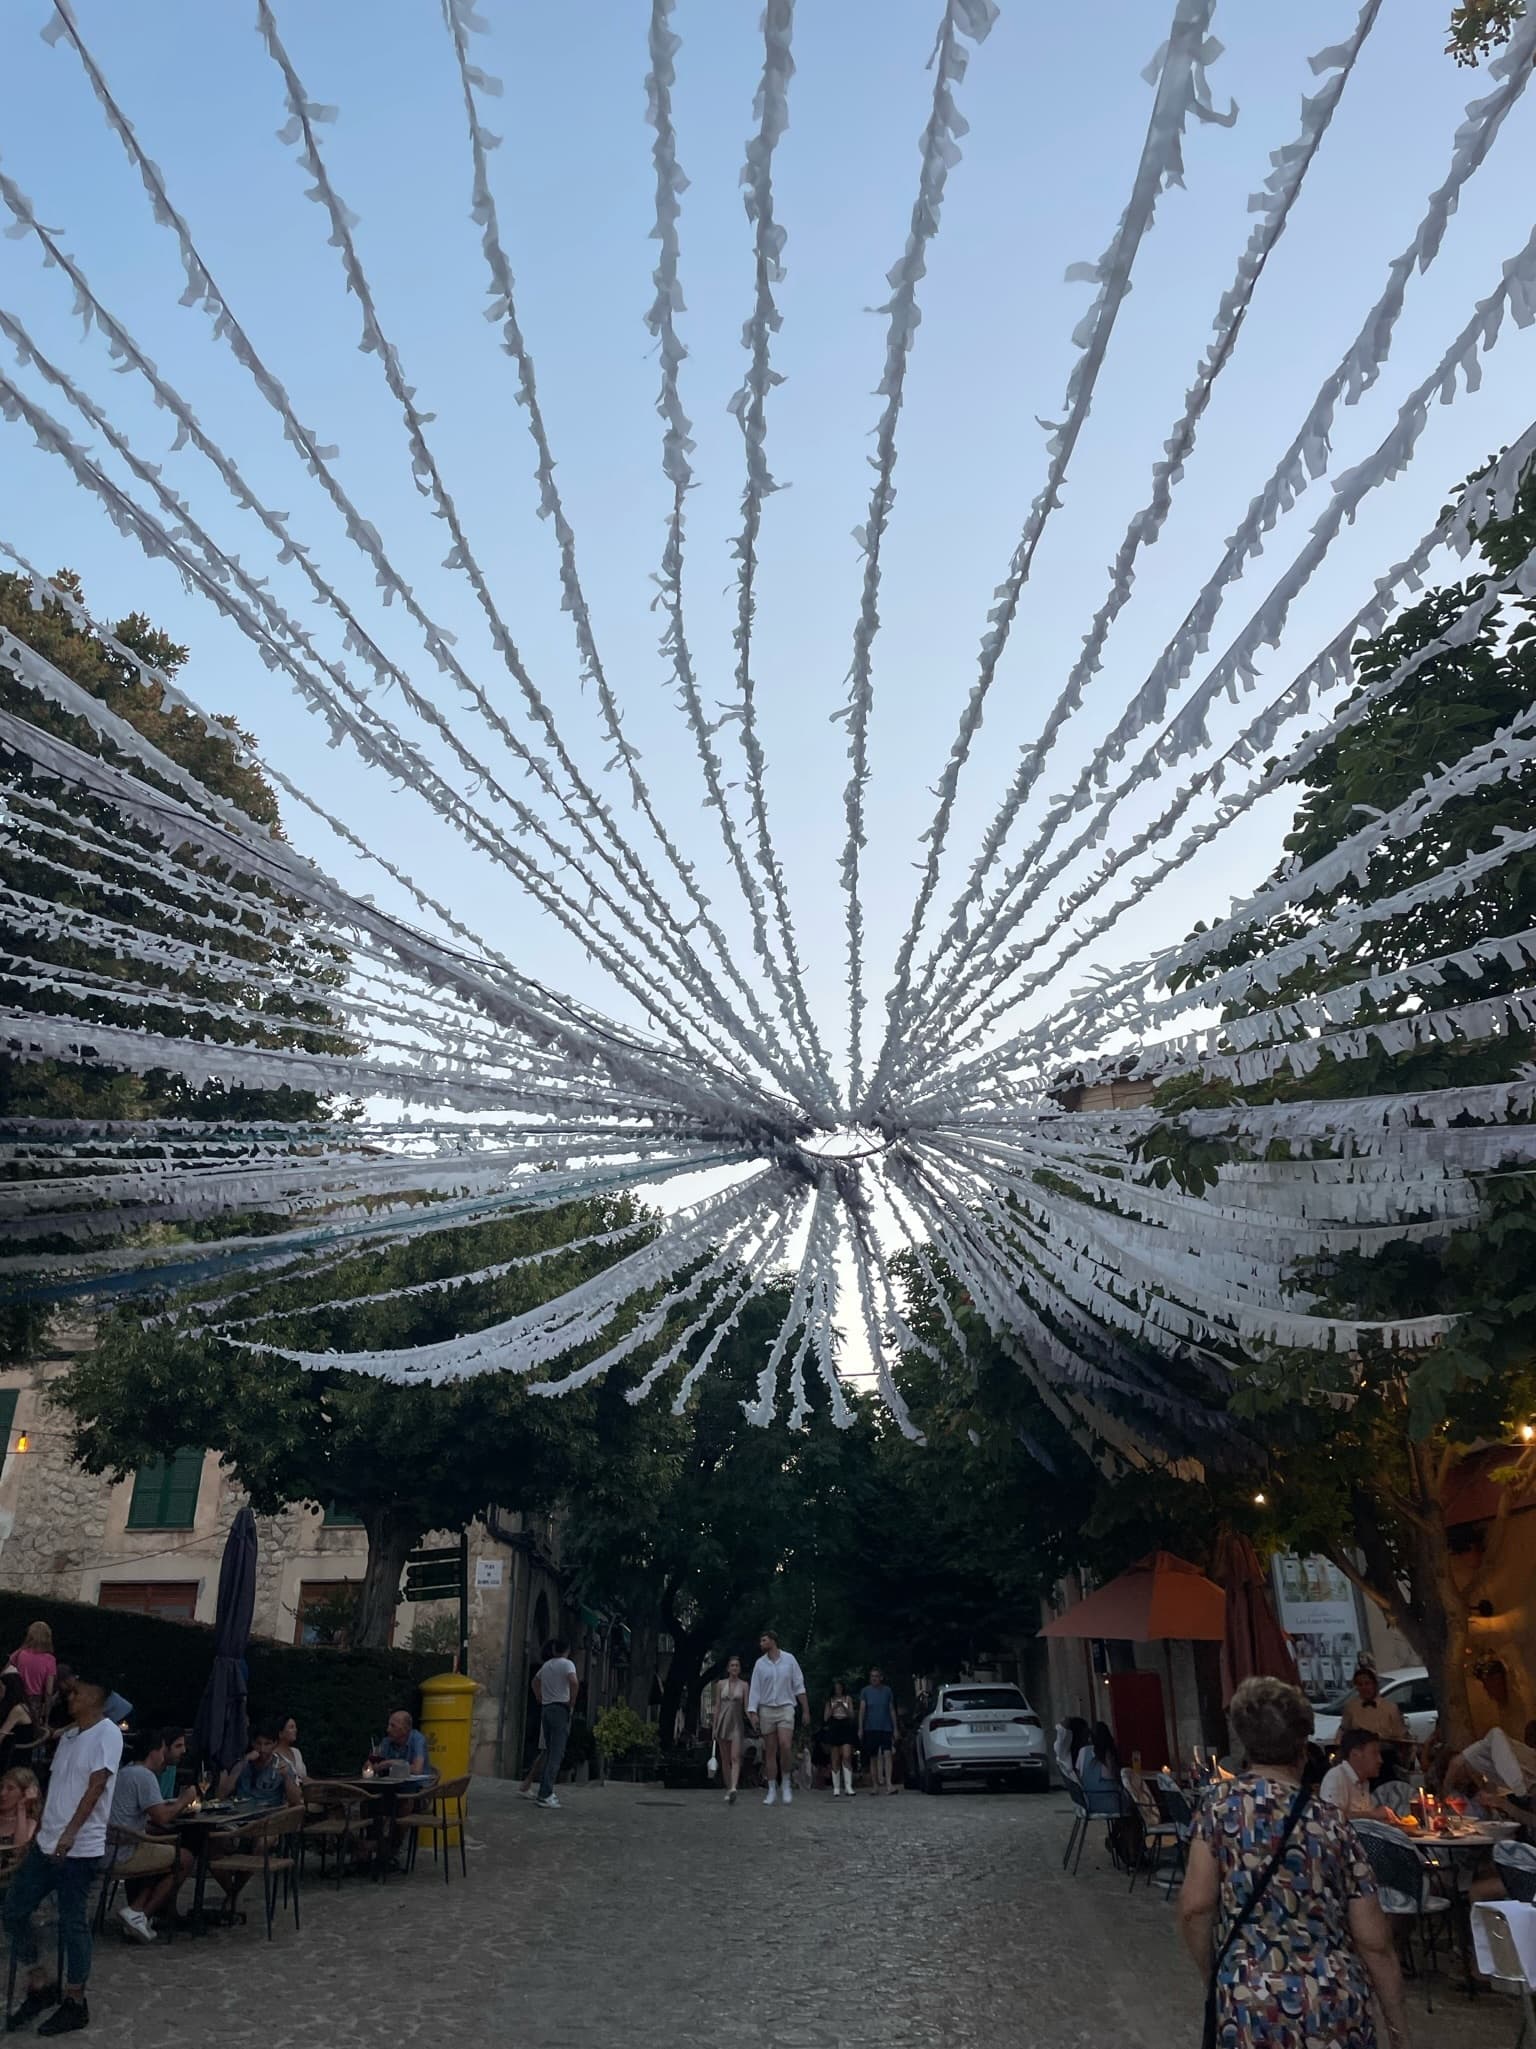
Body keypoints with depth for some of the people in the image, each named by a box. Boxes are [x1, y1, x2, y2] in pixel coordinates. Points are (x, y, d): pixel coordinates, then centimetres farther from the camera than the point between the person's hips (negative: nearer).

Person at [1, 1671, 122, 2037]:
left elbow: (95, 1787, -20)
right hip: (46, 1843, 9)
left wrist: (70, 1833, -26)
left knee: (73, 1923, 0)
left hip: (80, 1848, -9)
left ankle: (74, 2004, 15)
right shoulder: (68, 1735, 13)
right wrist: (36, 1835, 17)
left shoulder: (107, 1733, -13)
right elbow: (54, 1789, 18)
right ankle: (40, 1988, 24)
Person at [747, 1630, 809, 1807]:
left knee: (784, 1746, -19)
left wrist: (806, 1710, 2)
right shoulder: (760, 1663, 4)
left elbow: (799, 1686, 3)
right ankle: (772, 1790, 11)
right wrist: (753, 1713, -7)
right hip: (766, 1710, 2)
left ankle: (786, 1782, -1)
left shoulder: (789, 1659, 0)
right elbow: (754, 1690, 3)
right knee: (770, 1752, 3)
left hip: (785, 1708, -2)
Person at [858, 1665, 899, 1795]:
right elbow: (862, 1710, 2)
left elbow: (892, 1710, 9)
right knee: (873, 1758, 4)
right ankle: (875, 1785, 12)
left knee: (887, 1754, -14)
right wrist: (860, 1728, -5)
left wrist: (895, 1728, 6)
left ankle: (888, 1783, -19)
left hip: (886, 1727, 0)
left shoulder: (887, 1691, 6)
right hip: (870, 1728, 0)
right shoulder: (865, 1691, 3)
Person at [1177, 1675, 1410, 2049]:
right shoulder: (1332, 1822, 1)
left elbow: (1195, 1908, -11)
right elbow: (1373, 1941, 2)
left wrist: (1214, 1979, 6)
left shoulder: (1220, 1804, -4)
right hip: (1336, 2003, 2)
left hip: (1251, 2007, -2)